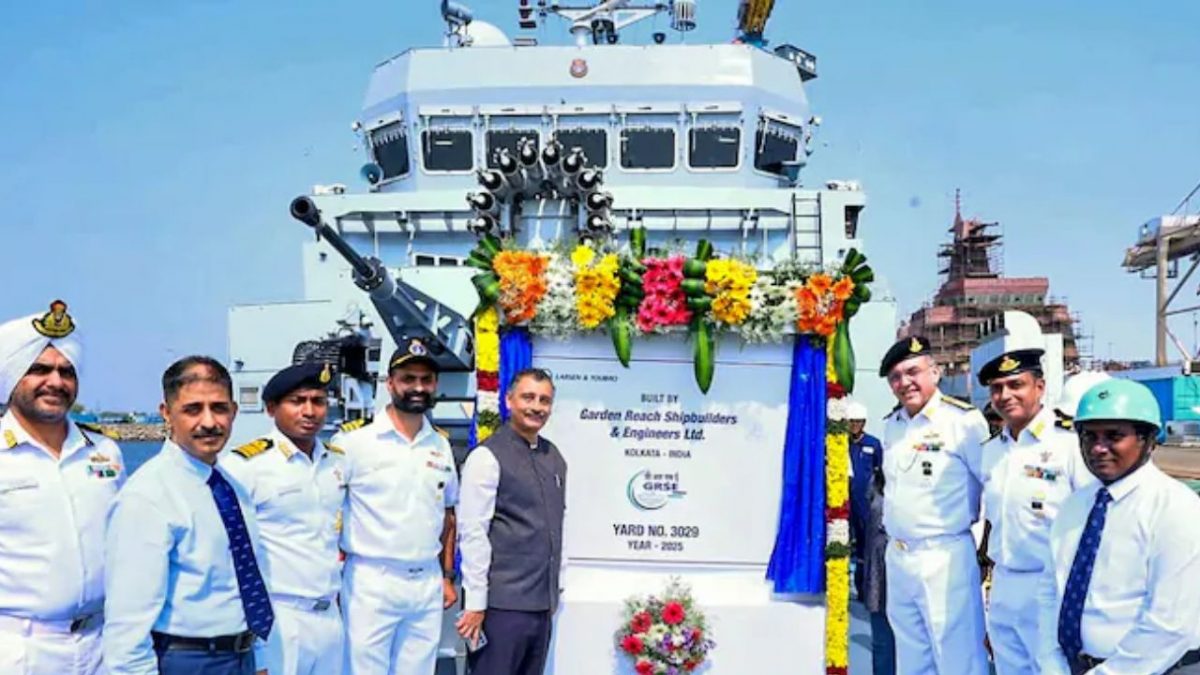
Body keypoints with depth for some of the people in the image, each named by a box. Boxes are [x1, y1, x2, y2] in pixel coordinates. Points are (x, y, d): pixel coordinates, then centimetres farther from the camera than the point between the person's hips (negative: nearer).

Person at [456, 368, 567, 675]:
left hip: (543, 603, 7)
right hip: (502, 604, -6)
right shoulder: (488, 456, -10)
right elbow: (473, 533, -12)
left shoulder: (554, 457, 11)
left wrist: (555, 588, 16)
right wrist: (476, 603, -13)